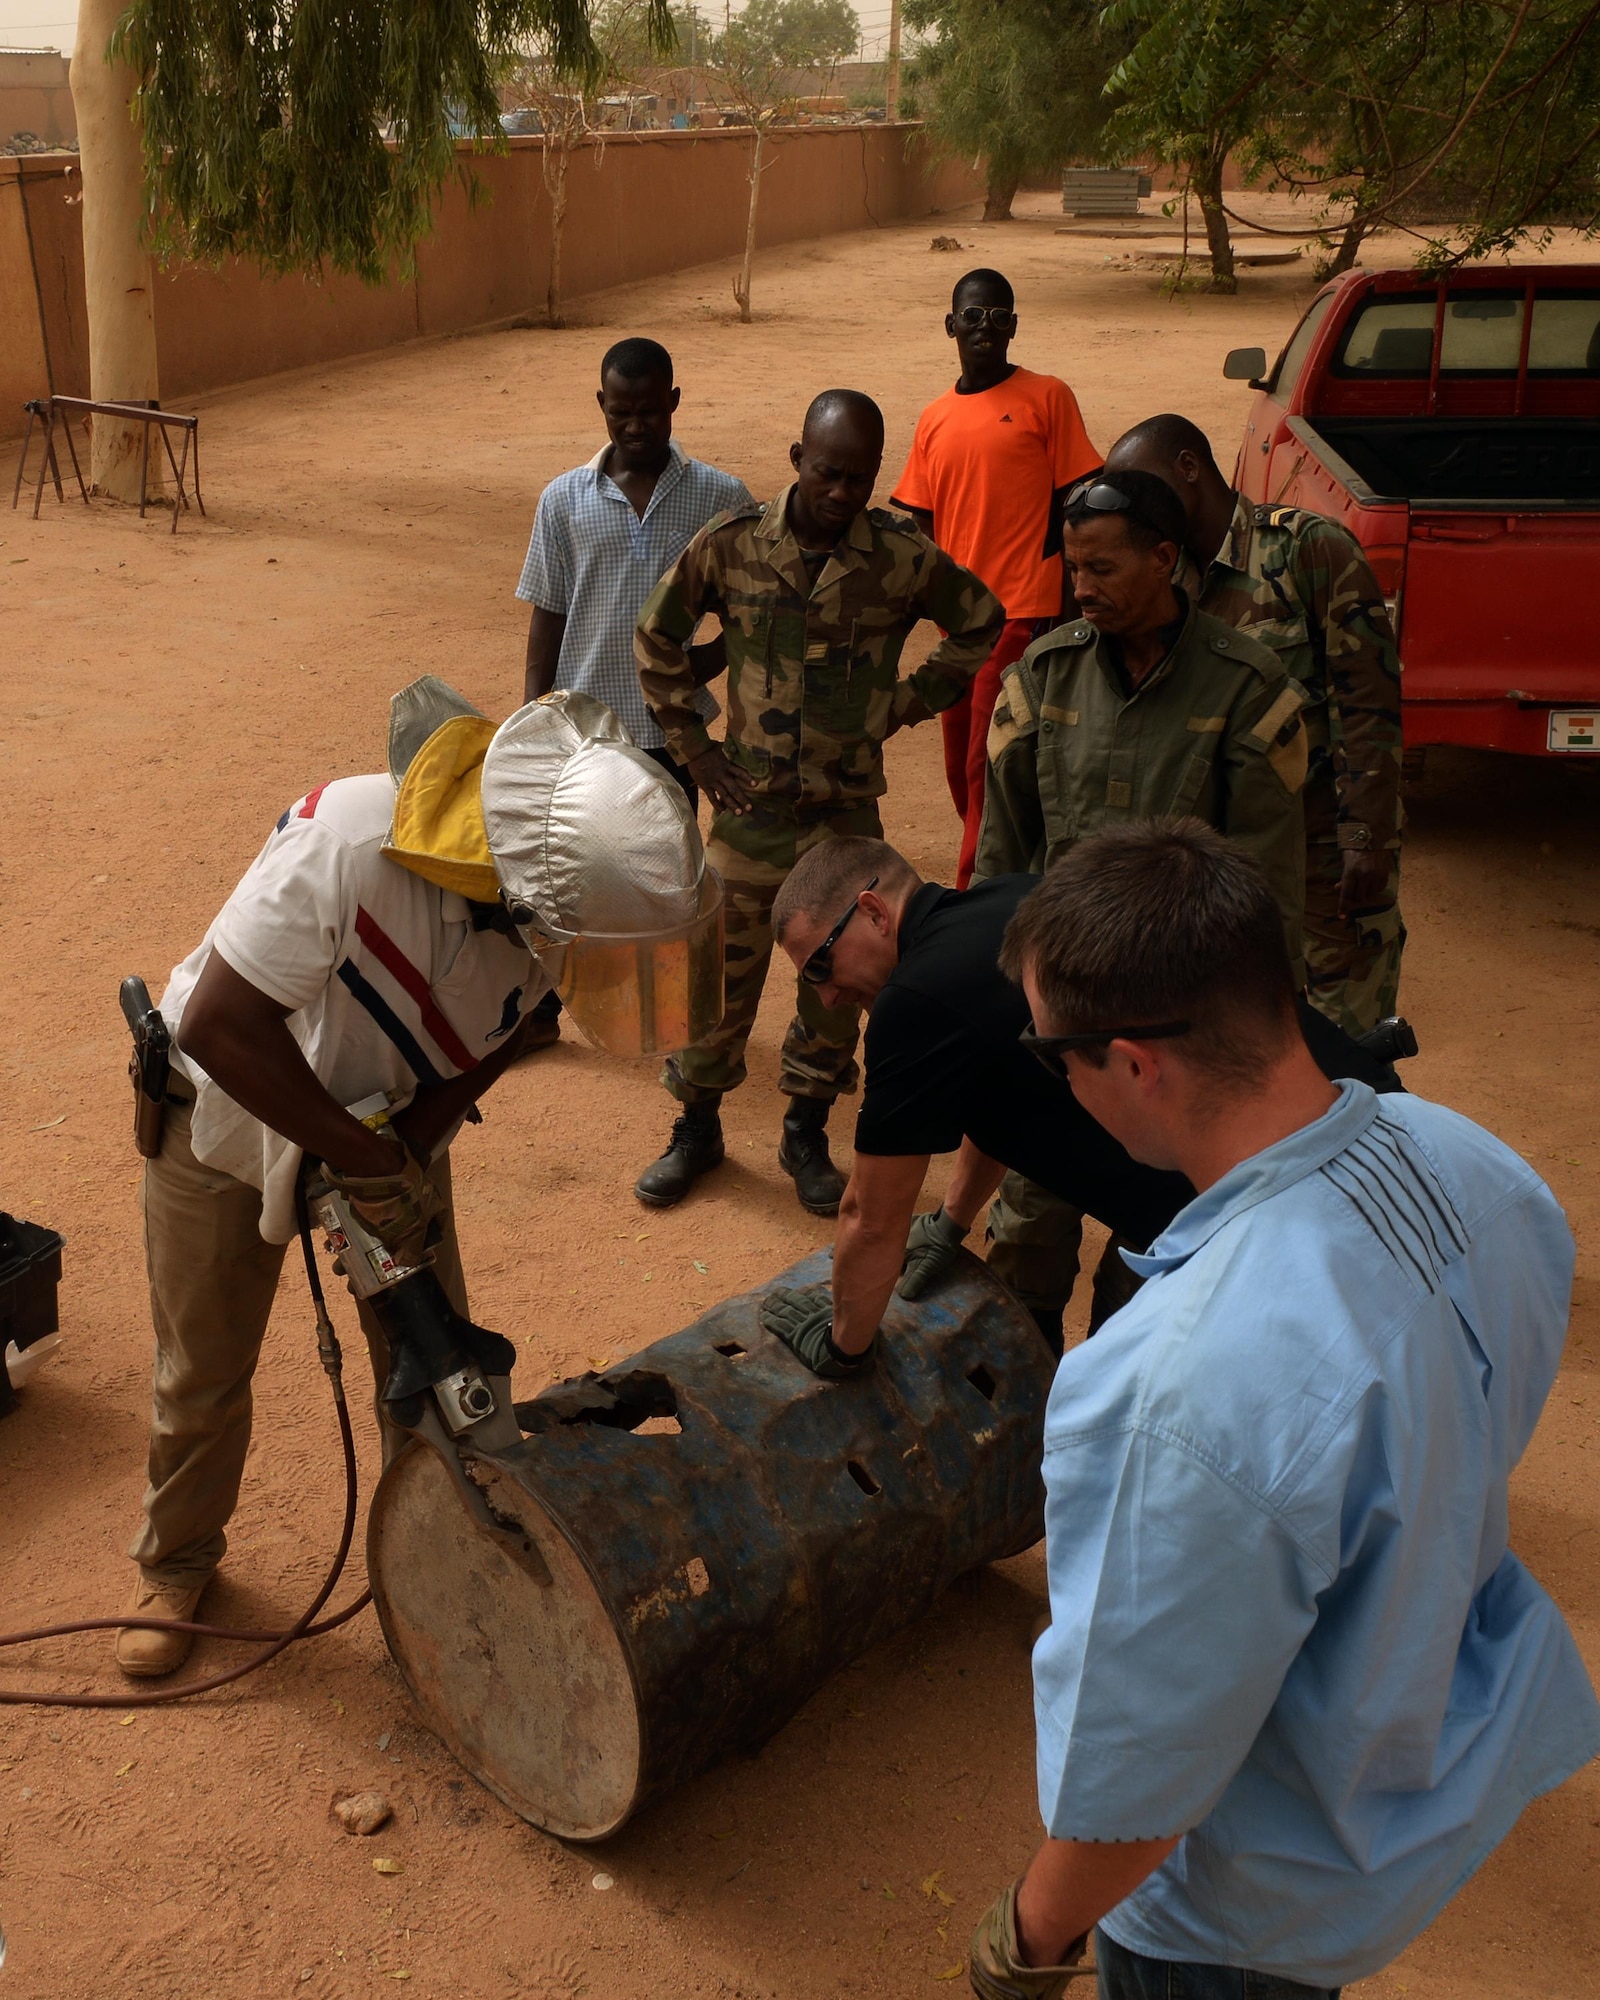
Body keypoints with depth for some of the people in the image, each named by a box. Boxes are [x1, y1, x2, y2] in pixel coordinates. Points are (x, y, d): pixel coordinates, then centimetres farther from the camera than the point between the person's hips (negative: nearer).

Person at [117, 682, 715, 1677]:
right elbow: (221, 1027, -37)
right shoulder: (349, 845, -41)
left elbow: (505, 1025, -6)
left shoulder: (549, 894, -22)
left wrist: (418, 1135, -21)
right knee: (204, 1373, 10)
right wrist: (362, 1158, -31)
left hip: (394, 1122, 4)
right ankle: (177, 1563, 37)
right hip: (230, 1114, -4)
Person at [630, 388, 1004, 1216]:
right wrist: (696, 747, 2)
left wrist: (907, 703, 1)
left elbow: (982, 623, 9)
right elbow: (658, 637, 6)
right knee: (721, 975, 9)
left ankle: (807, 1131, 31)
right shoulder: (731, 545, -7)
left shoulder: (903, 556, -8)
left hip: (846, 812, 1)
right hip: (750, 807, 0)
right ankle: (697, 1125, 29)